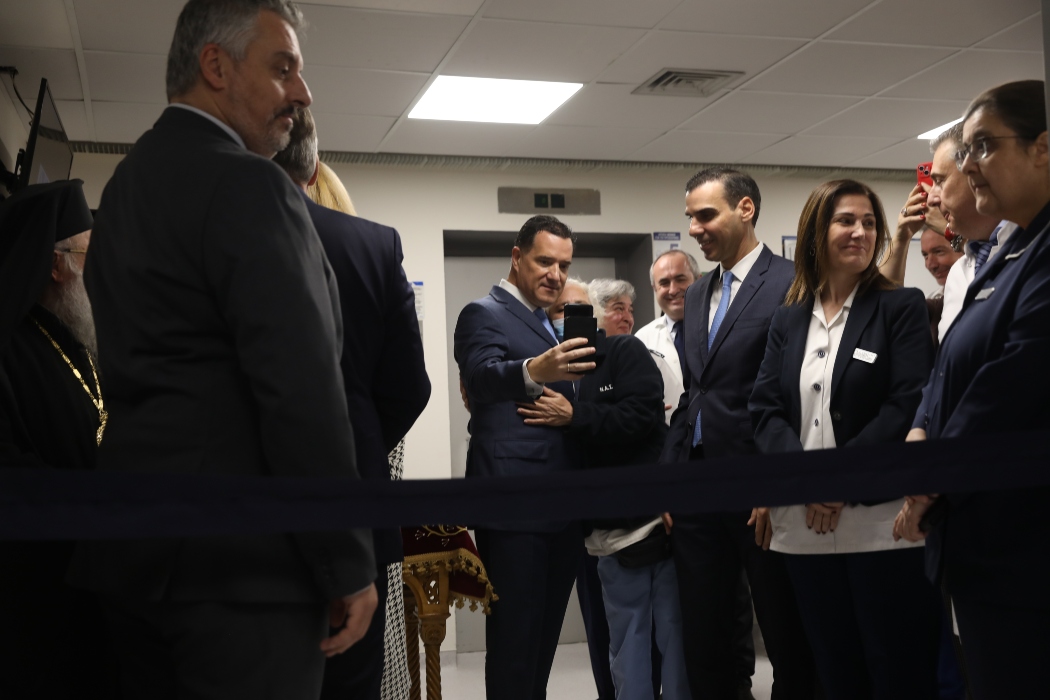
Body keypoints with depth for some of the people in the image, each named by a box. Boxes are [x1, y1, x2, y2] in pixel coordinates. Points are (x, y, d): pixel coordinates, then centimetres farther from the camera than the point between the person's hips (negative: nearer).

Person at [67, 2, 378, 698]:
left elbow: (143, 363, 15)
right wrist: (350, 566, -14)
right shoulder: (246, 182, -14)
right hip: (241, 561, -9)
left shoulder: (127, 180, 14)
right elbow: (300, 388, -20)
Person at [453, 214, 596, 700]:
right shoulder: (484, 314, -5)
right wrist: (533, 370, -45)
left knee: (544, 640, 14)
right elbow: (483, 375, -24)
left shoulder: (553, 328, 20)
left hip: (563, 510, 8)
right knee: (514, 642, -3)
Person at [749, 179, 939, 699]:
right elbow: (764, 409, 3)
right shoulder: (787, 320, 12)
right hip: (806, 527, 4)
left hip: (882, 524, -4)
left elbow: (907, 407, -10)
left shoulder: (902, 307, 0)